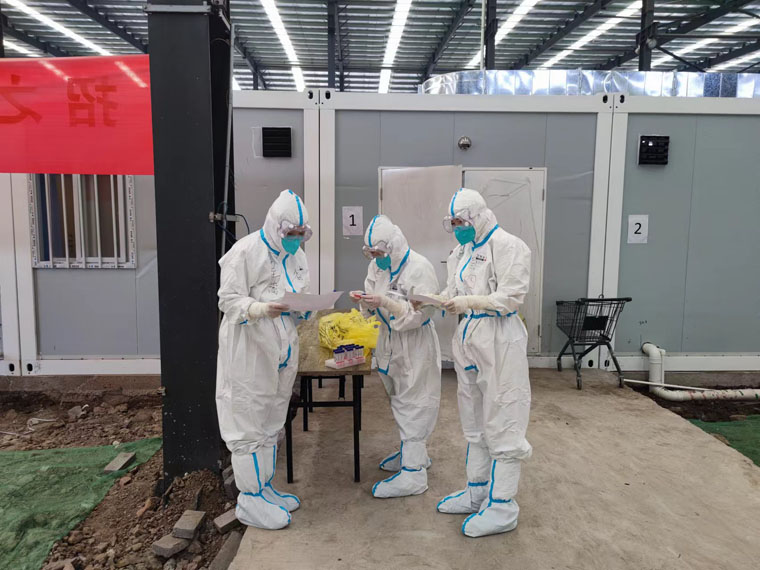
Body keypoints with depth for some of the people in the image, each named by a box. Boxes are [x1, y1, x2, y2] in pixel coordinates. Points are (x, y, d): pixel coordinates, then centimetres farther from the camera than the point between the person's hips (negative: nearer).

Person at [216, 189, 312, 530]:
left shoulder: (296, 255, 11)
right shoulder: (246, 251, -13)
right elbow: (229, 300, -15)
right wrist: (261, 309, -31)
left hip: (281, 351, 8)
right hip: (249, 352, -8)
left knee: (271, 425, 18)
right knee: (248, 425, 1)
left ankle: (264, 488, 34)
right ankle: (250, 501, 16)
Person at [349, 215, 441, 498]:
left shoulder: (419, 268, -20)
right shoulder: (378, 266, 3)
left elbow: (420, 313, -23)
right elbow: (375, 304, 11)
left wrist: (386, 302, -31)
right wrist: (365, 298, -11)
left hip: (415, 345, -8)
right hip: (390, 340, 8)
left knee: (412, 404, -2)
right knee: (400, 400, 20)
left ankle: (413, 473, 8)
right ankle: (414, 452, 40)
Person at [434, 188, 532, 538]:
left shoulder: (507, 246, -11)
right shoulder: (462, 252, 14)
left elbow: (511, 298, -17)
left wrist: (468, 302, -22)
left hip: (499, 343, -9)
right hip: (468, 339, 9)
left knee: (501, 423, -1)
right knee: (474, 421, 17)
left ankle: (502, 507, 11)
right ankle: (477, 492, 32)